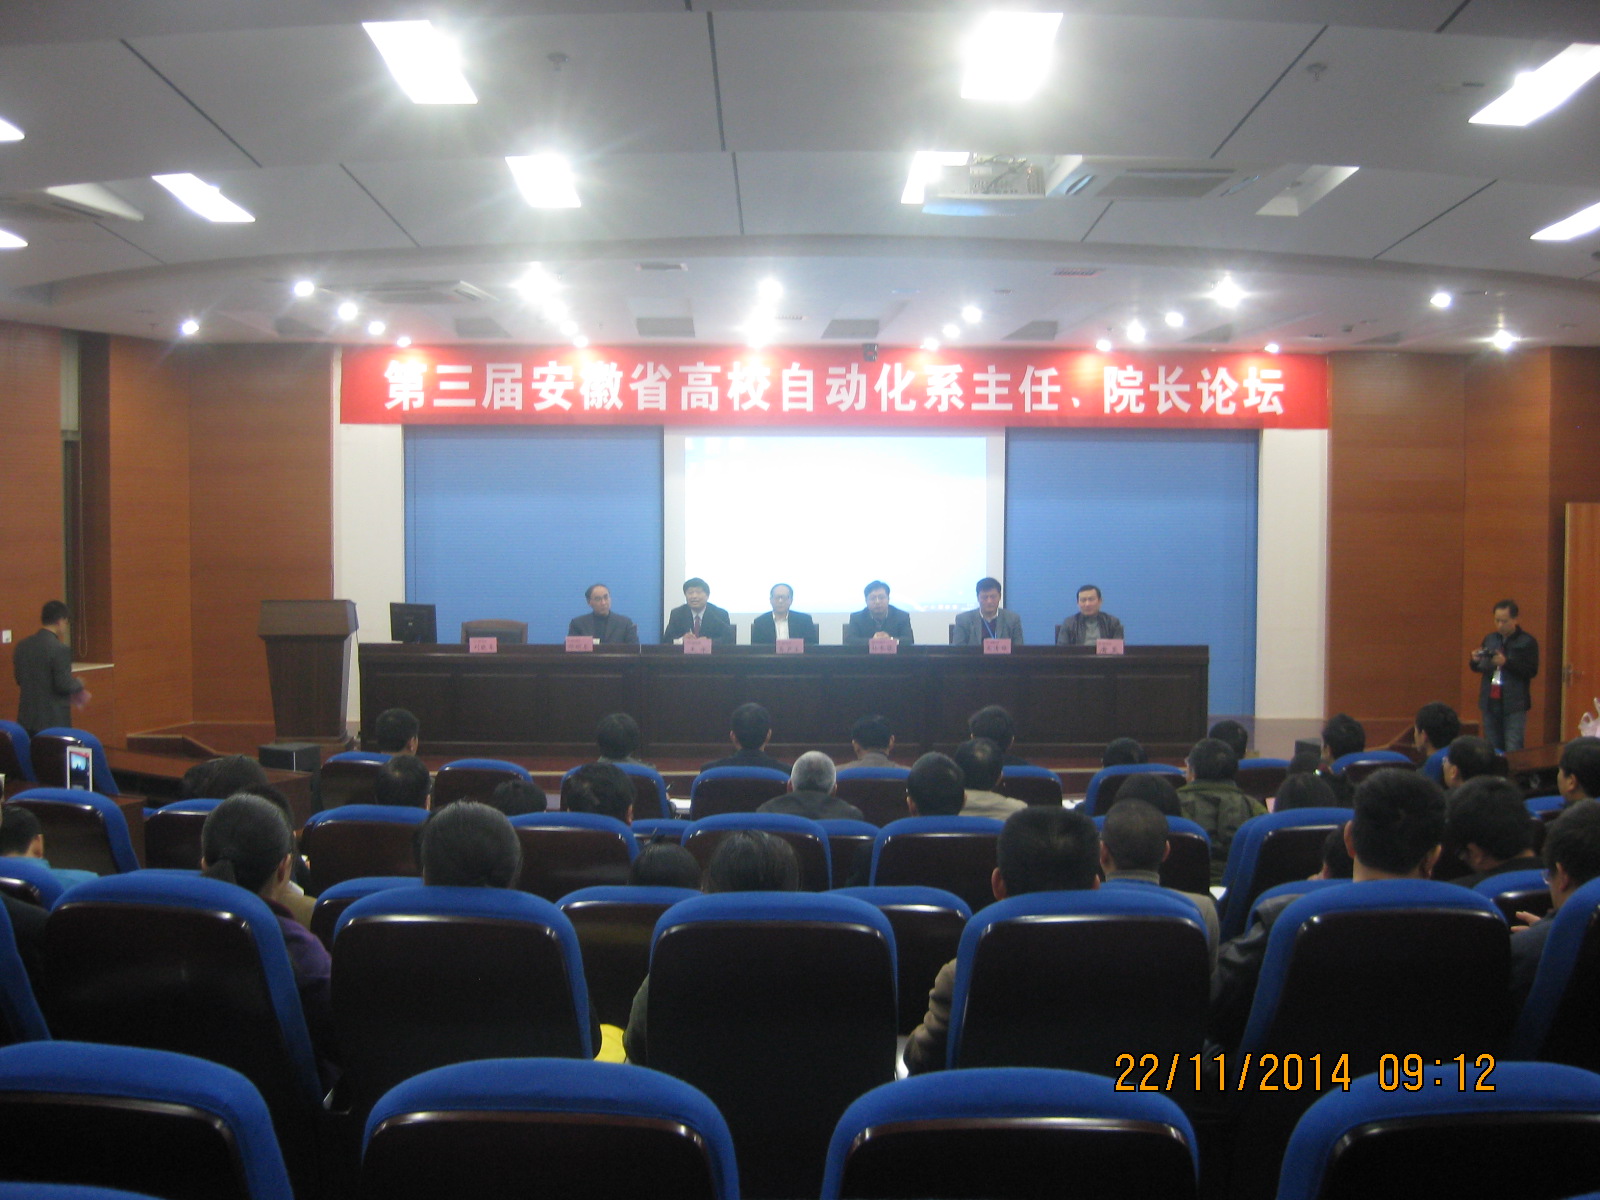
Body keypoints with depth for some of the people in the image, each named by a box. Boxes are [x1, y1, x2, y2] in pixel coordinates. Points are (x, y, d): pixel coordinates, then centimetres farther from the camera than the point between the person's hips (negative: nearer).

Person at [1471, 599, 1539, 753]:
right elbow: (1479, 668, 17)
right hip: (1490, 702, 5)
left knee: (1513, 752, -8)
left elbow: (1532, 670, -11)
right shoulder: (1489, 639, 13)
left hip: (1514, 705, -5)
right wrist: (1475, 661, -6)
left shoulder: (1527, 642, -3)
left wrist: (1506, 663, -22)